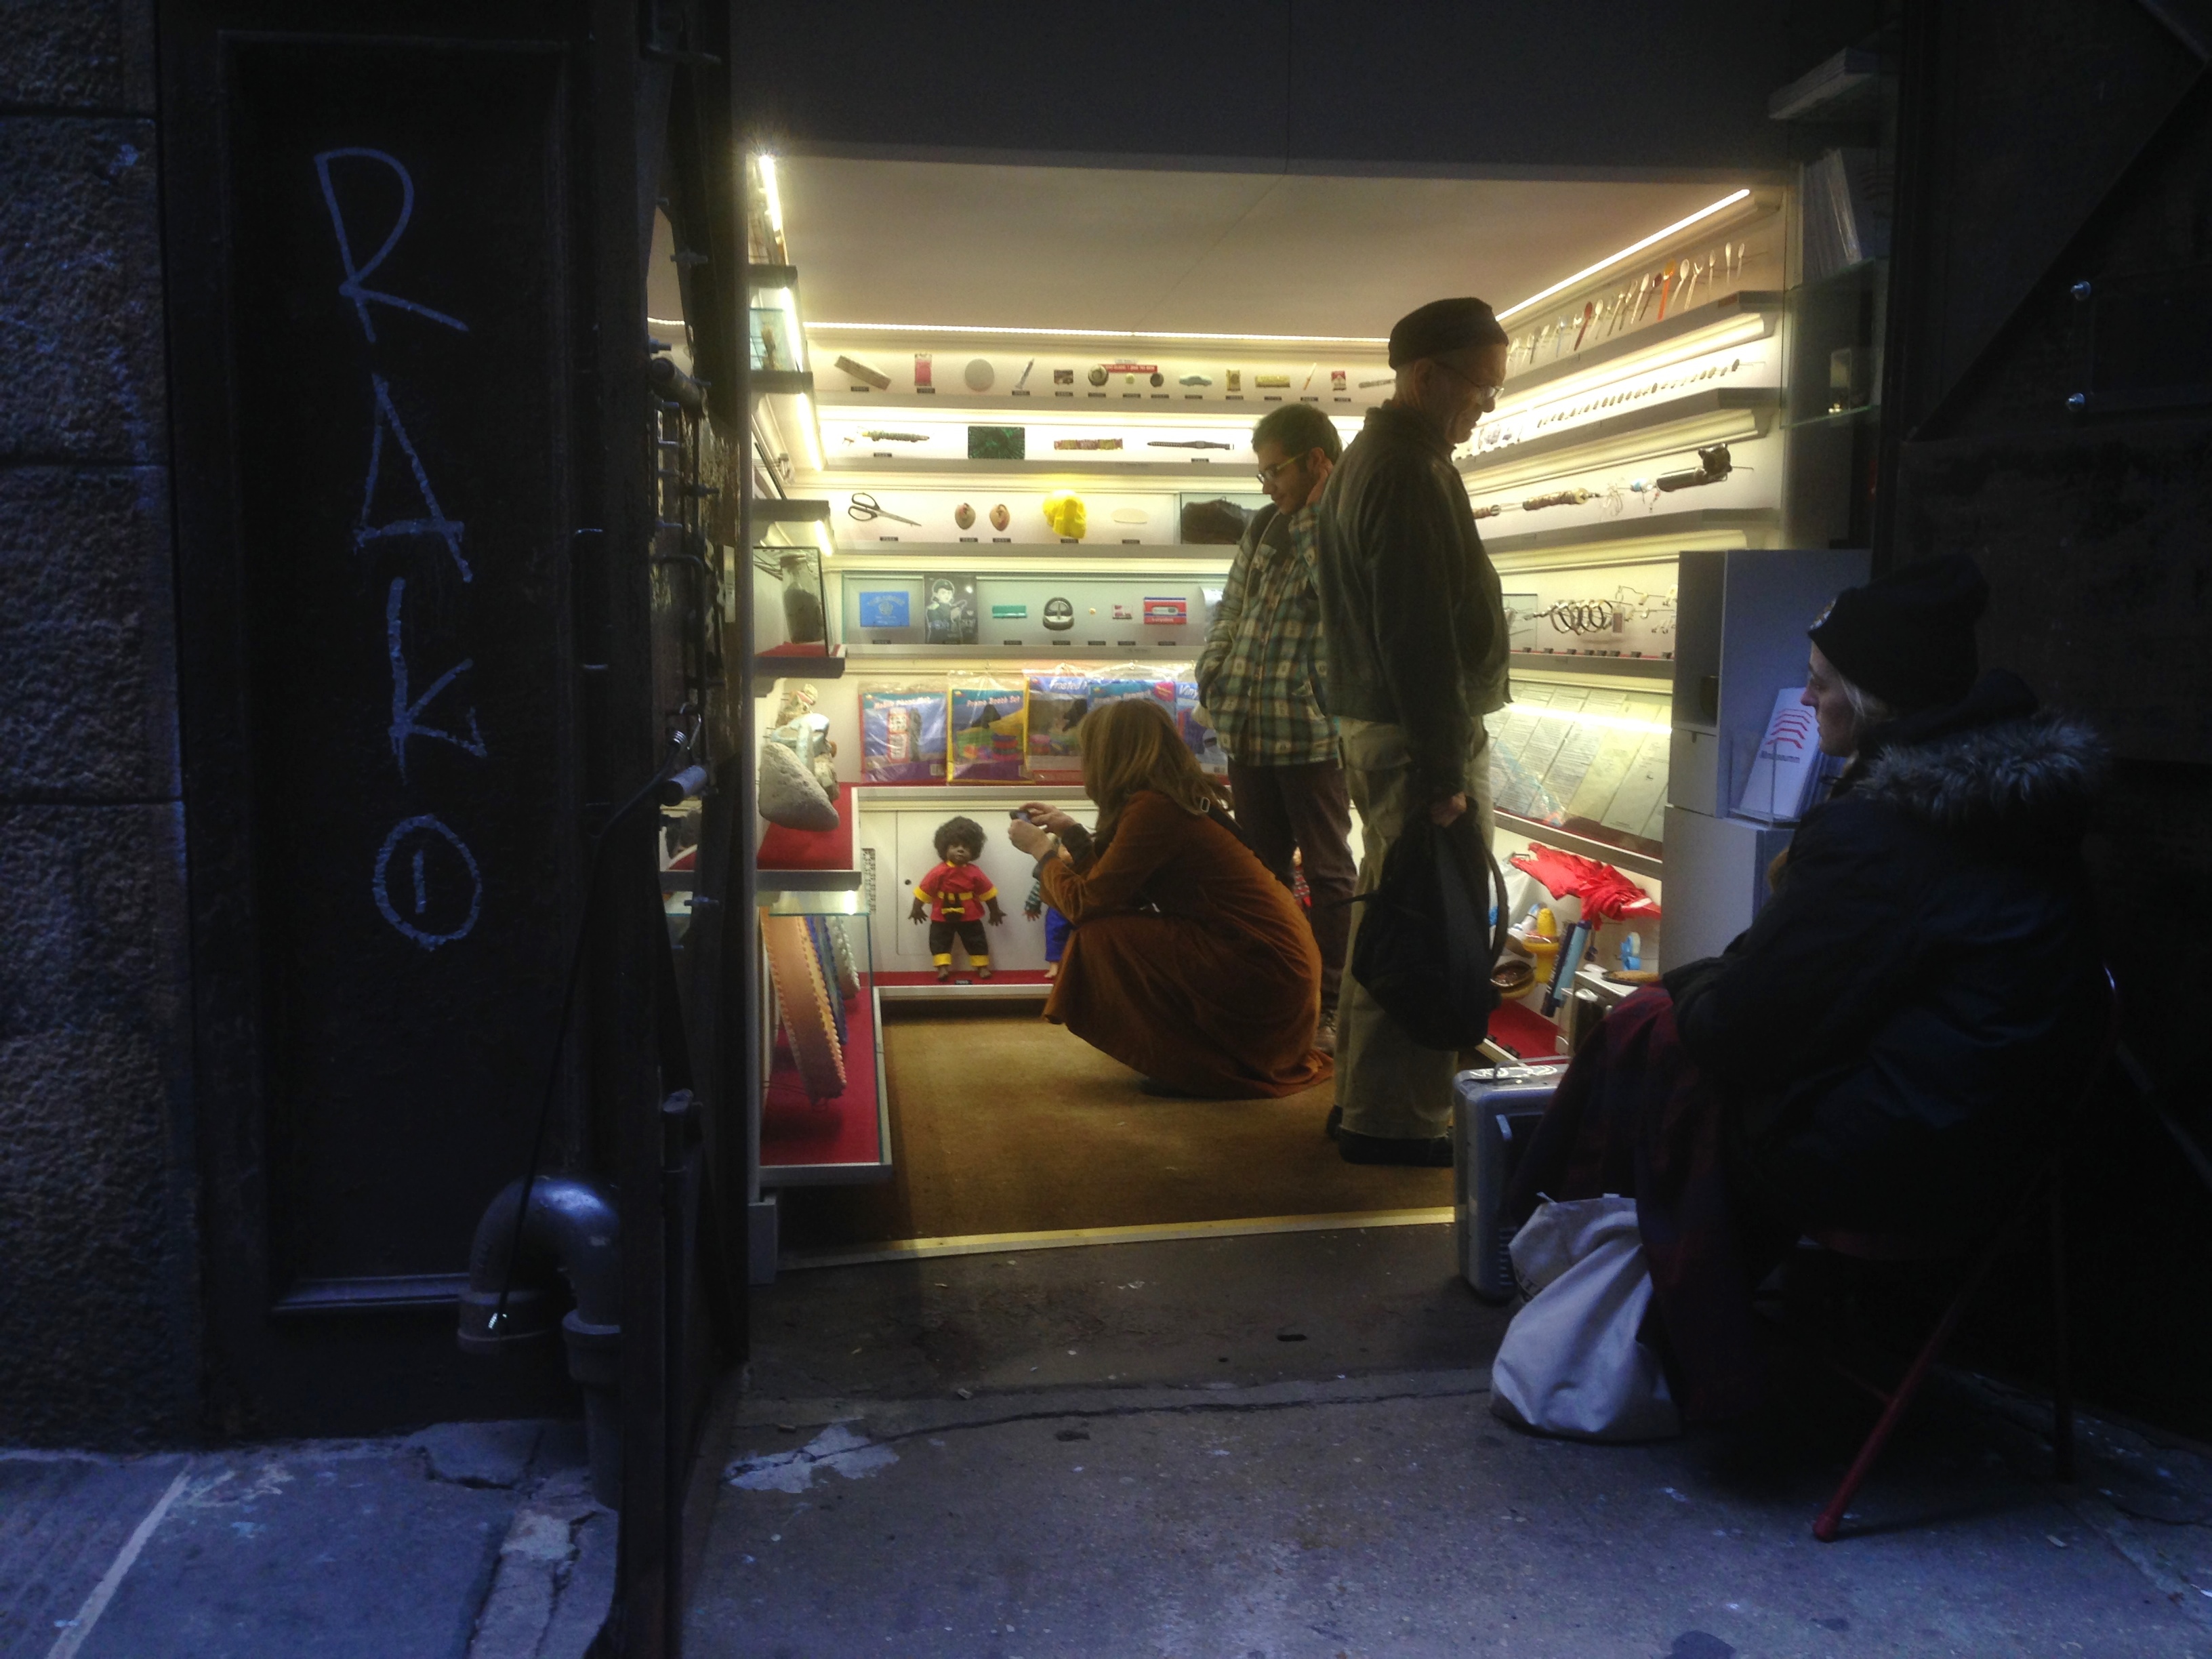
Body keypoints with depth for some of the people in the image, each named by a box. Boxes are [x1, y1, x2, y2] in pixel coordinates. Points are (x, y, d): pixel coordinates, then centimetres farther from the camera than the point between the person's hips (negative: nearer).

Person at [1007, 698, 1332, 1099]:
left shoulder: (1153, 809, -17)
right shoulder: (1179, 797, 10)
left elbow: (1084, 904, -15)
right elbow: (1112, 881, 16)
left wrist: (1041, 849, 0)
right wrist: (1070, 831, 22)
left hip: (1263, 979, -9)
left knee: (1100, 937, -13)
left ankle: (1200, 1069, -1)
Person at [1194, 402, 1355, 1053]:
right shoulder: (1265, 526, 13)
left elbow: (1334, 593, -26)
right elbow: (1231, 609, 17)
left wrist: (1317, 518, -17)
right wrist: (1213, 677, 5)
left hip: (1310, 736, -7)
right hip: (1247, 730, 7)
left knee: (1327, 873, 4)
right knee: (1260, 871, 16)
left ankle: (1324, 1007, 12)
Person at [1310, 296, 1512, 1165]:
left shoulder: (1365, 460, 16)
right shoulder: (1409, 474, -17)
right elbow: (1422, 638, -22)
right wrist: (1444, 773, -21)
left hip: (1372, 725, 11)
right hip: (1421, 734, -11)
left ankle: (1363, 1095, 26)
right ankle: (1397, 1118, 4)